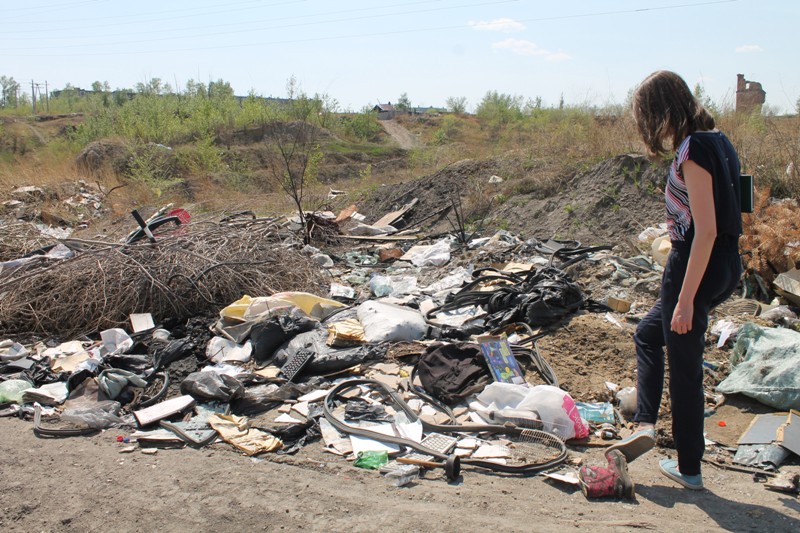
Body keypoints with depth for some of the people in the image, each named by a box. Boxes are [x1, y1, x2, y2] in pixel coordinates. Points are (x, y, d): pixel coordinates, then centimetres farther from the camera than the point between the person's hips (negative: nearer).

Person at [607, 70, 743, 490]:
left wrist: (686, 298, -22)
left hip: (697, 266, -10)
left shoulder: (693, 150, -20)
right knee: (648, 333, 25)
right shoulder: (716, 140, 8)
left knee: (684, 367, 5)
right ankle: (645, 424, 21)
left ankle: (689, 468, 20)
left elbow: (706, 230, -24)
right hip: (724, 265, 10)